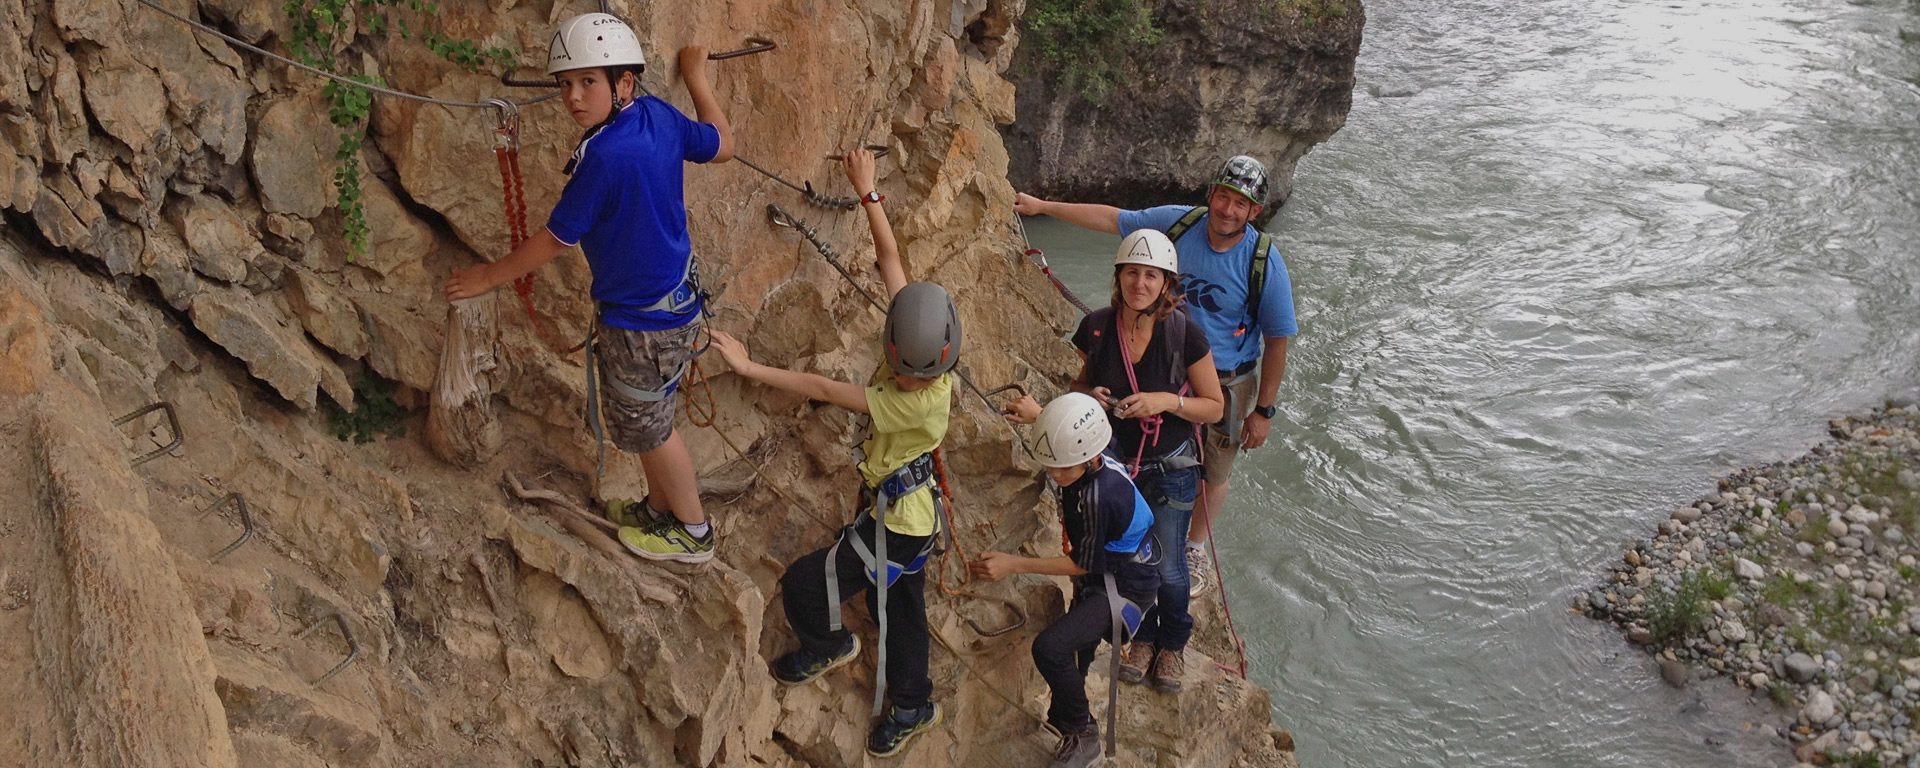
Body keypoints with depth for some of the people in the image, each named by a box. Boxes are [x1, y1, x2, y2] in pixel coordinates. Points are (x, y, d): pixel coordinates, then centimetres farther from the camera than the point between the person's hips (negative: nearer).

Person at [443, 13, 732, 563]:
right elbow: (722, 146, 12)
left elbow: (556, 240, -19)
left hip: (641, 321, -9)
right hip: (676, 296, 9)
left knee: (646, 428, 12)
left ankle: (693, 534, 30)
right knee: (642, 419, 24)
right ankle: (662, 512, 43)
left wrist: (490, 277, -4)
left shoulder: (605, 156, -29)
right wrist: (697, 77, 24)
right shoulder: (658, 116, -7)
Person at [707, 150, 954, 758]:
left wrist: (750, 368, -24)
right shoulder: (913, 342, -16)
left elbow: (823, 391, -29)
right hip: (898, 509, 8)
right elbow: (890, 257, -5)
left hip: (897, 523, -8)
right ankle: (913, 708, 40)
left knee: (803, 585, -2)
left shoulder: (925, 400, -34)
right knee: (898, 610, 22)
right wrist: (868, 195, 0)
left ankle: (827, 645, 29)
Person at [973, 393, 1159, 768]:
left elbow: (1082, 564, -24)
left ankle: (1082, 736, -5)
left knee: (1050, 648, -27)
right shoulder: (1088, 464, -11)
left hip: (1125, 589, -10)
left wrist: (1013, 564, -24)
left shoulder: (1099, 494, -36)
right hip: (1102, 575, 10)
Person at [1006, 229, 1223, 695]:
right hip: (1114, 465, 2)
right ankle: (1142, 636, 45)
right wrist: (1088, 395, -16)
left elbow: (1214, 407, -10)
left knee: (1168, 567, 9)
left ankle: (1173, 643, 39)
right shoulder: (1097, 328, -12)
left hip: (1170, 469, -2)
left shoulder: (1184, 333, -20)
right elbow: (1081, 384, 7)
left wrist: (1168, 401, -26)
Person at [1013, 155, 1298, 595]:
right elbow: (1111, 219, -1)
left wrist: (1263, 410, -11)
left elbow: (1277, 341, -14)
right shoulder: (1178, 223, -14)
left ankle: (1195, 548, 43)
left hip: (1228, 383, -2)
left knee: (1214, 473, 17)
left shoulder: (1265, 264, -22)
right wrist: (1043, 206, 1)